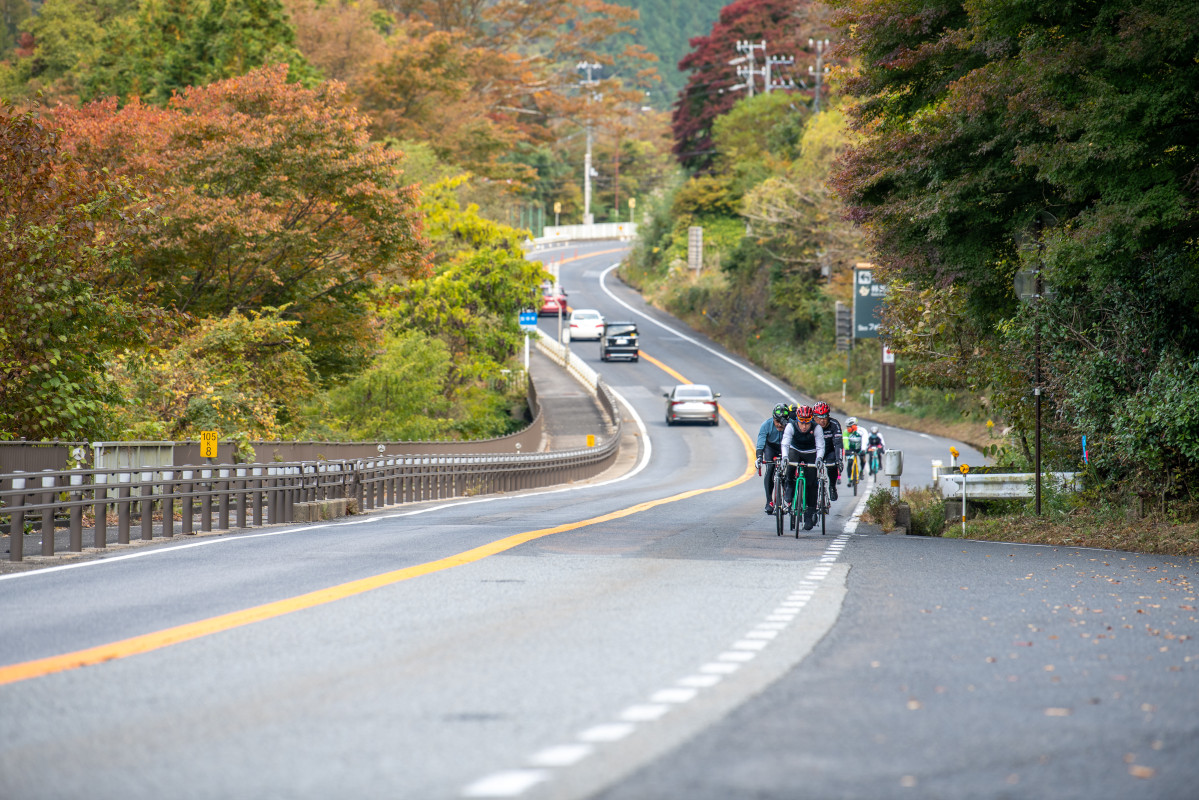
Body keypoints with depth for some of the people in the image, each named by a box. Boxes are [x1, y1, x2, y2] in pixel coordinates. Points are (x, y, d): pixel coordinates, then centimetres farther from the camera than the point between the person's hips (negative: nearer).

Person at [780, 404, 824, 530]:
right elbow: (785, 444, -31)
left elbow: (820, 446, -28)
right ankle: (790, 490, -15)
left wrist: (819, 458, -47)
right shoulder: (791, 426, -25)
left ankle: (810, 514, 2)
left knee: (811, 483, -8)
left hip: (810, 454, 0)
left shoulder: (816, 428, -25)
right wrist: (785, 457, -48)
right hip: (795, 451, 0)